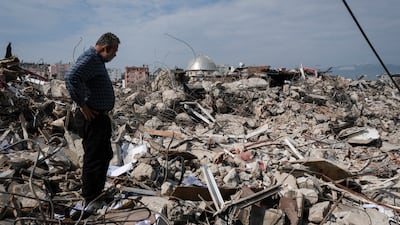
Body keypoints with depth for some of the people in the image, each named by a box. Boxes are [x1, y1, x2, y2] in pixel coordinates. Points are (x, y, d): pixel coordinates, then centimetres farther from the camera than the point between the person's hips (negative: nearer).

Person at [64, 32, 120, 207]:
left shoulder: (98, 60, 16)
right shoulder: (89, 58, -17)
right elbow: (71, 77, -33)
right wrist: (82, 105, -26)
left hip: (100, 117, 11)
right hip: (92, 118, -11)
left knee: (105, 155, 20)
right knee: (94, 158, -2)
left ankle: (98, 191, 35)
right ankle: (90, 199, 12)